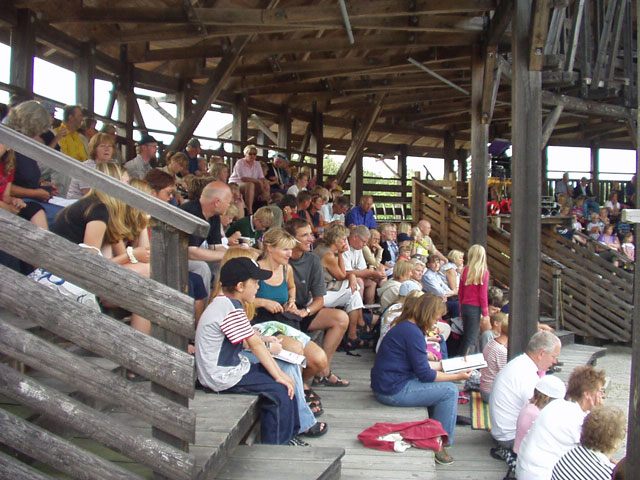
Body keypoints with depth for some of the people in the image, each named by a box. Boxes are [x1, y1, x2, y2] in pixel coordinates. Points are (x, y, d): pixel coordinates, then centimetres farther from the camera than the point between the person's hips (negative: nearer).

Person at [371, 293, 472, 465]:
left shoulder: (403, 326, 11)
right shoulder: (413, 333, -20)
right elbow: (424, 374, -18)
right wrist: (457, 376, -8)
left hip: (386, 385, 11)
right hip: (393, 391, -11)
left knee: (440, 386, 21)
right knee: (450, 391, -5)